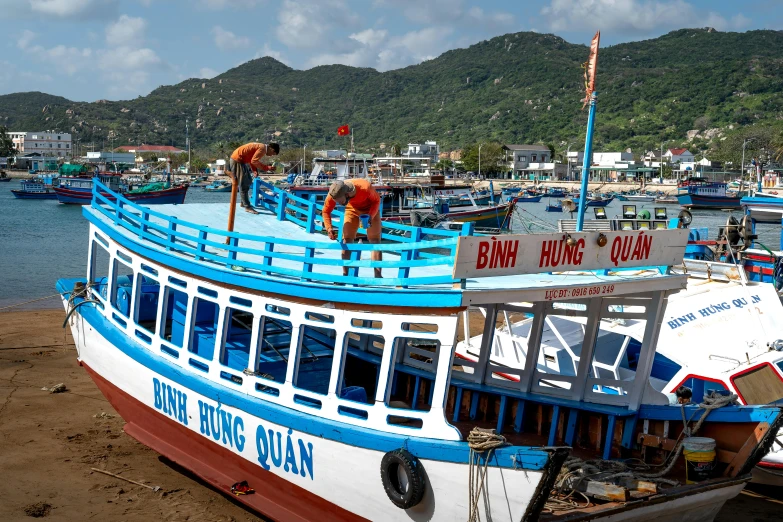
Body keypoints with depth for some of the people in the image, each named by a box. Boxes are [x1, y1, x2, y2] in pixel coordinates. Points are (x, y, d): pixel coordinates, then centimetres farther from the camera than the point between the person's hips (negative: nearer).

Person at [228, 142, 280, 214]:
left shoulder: (261, 146, 13)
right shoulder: (262, 148, -17)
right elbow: (254, 161, -23)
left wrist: (255, 170, 6)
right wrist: (267, 168, -18)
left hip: (240, 160, 10)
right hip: (237, 160, -10)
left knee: (248, 181, 19)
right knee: (243, 184, -7)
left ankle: (244, 202, 29)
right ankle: (247, 207, -4)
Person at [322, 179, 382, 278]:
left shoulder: (365, 187, -40)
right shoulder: (334, 194, -31)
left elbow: (376, 200, -18)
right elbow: (326, 211, -14)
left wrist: (370, 216, -33)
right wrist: (329, 228, -29)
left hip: (370, 209, -2)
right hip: (352, 208, 2)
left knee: (375, 240, -7)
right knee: (347, 239, -8)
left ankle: (378, 275, -8)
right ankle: (345, 275, -3)